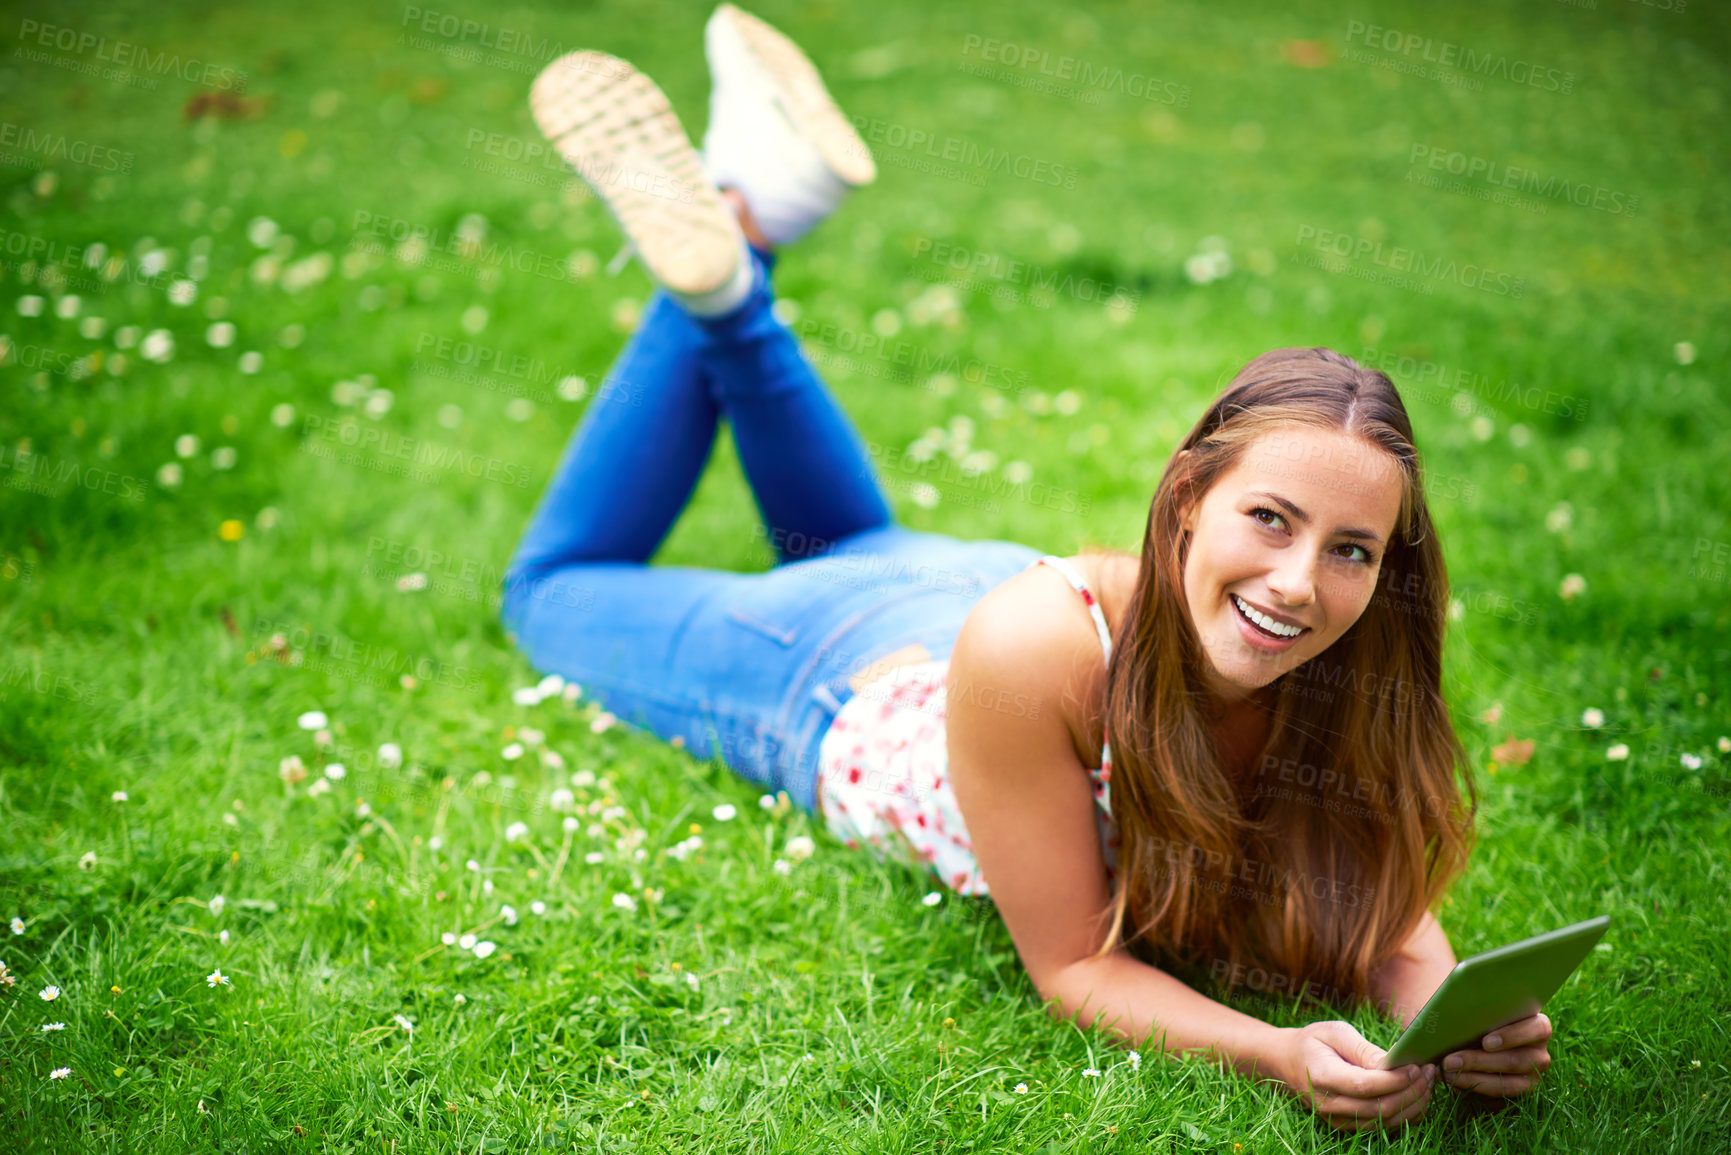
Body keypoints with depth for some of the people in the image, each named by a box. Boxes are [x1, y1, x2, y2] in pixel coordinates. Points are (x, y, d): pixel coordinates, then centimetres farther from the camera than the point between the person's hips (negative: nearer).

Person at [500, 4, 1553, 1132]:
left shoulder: (1356, 680, -36)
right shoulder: (1039, 647, -47)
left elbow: (1394, 917, -23)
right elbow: (1073, 963, -37)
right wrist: (1281, 1054, -53)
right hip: (836, 678, -4)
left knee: (849, 542, 39)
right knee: (556, 587, 26)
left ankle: (742, 249, 33)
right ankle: (718, 260, 20)